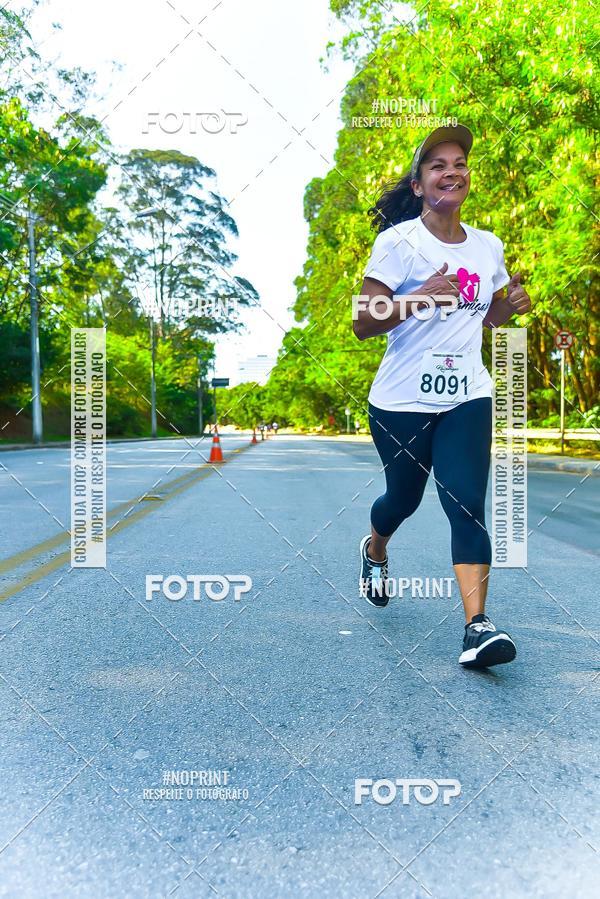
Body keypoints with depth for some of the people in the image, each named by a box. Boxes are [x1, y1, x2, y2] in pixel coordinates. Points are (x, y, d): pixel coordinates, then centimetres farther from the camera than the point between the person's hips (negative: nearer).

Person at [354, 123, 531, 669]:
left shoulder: (488, 246, 8)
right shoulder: (398, 241, -8)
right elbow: (363, 325, -13)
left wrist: (512, 306, -1)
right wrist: (419, 297, -28)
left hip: (467, 400, 3)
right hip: (401, 403, -3)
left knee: (467, 506, -9)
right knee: (403, 497, 14)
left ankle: (478, 626, -7)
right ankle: (374, 550, 48)